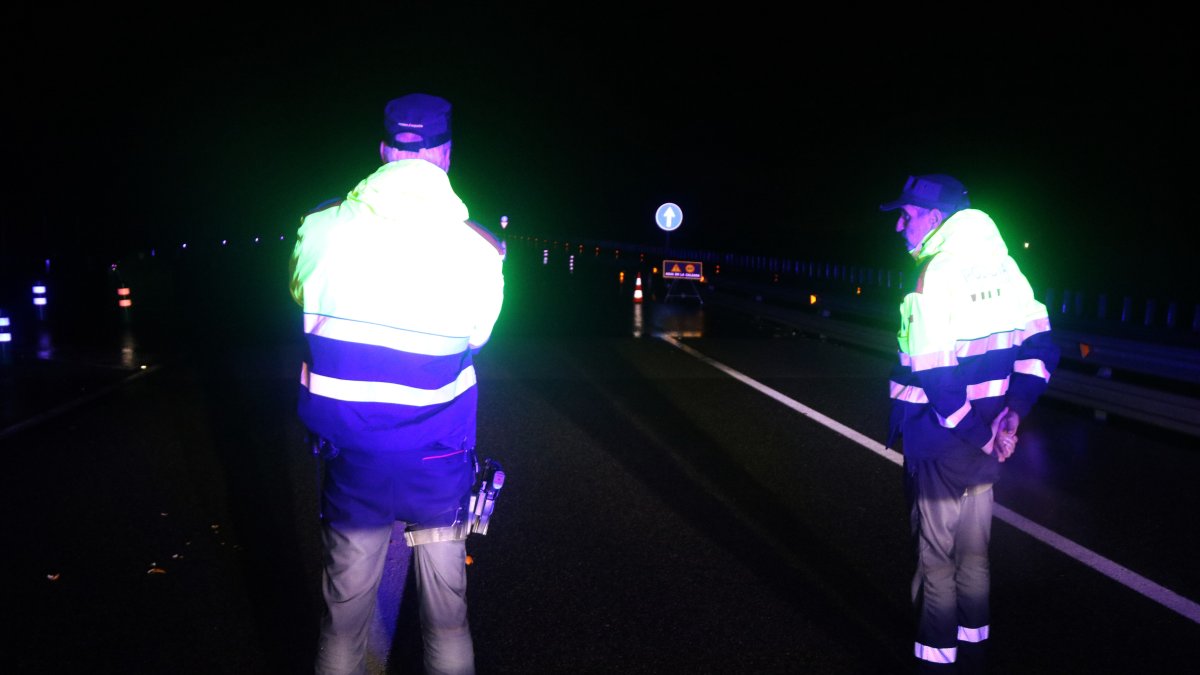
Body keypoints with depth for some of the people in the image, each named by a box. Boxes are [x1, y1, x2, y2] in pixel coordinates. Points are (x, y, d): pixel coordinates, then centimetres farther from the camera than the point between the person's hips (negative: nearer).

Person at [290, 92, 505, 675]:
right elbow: (476, 338, 1)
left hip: (351, 458, 2)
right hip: (439, 468, -1)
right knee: (447, 615, 18)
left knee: (343, 615, 18)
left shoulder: (320, 227, -7)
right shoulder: (479, 249, -13)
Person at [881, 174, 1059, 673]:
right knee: (973, 558, 20)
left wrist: (982, 435, -13)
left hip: (943, 449, -7)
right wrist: (1011, 413, 0)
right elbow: (1039, 347, 5)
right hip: (981, 449, 8)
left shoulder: (938, 274, -18)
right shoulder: (1001, 264, 4)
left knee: (937, 565, 7)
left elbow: (936, 379, -24)